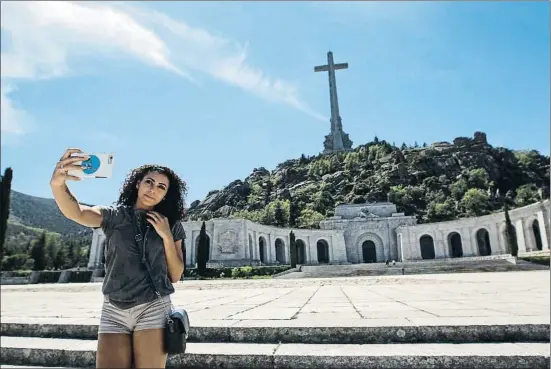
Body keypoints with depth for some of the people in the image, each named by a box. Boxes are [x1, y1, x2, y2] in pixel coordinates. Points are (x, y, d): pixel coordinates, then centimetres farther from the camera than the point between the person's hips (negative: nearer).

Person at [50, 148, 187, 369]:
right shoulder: (113, 215, 2)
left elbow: (175, 276, 3)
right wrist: (58, 184, -39)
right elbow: (77, 213, -19)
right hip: (113, 310, 1)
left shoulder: (171, 225, 4)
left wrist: (167, 237, -9)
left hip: (153, 309, 0)